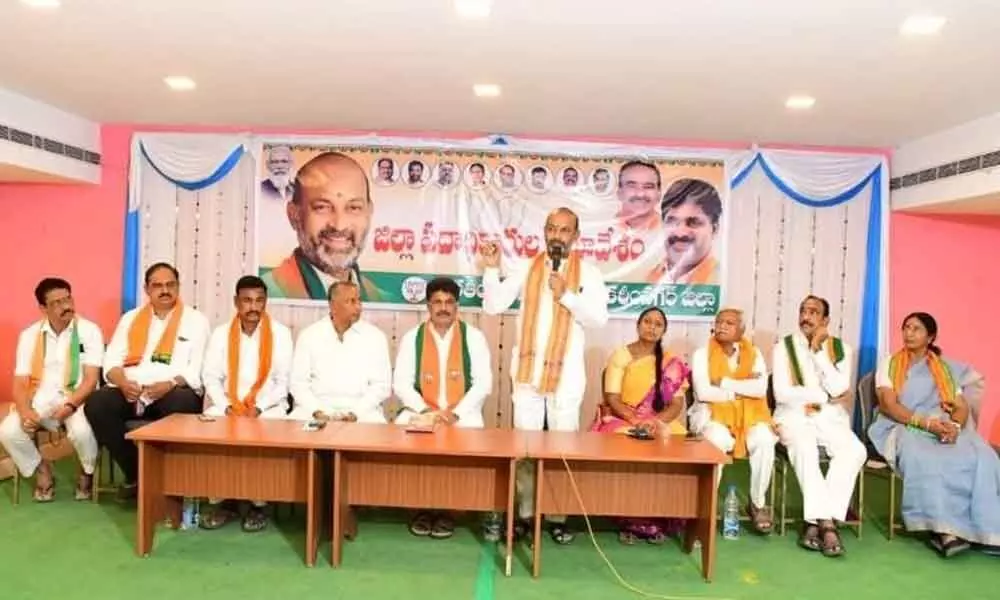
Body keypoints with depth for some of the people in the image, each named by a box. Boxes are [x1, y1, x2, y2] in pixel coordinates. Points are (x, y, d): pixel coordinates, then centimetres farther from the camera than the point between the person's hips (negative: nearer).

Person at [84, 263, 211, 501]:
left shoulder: (196, 320, 5)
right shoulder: (130, 318, 16)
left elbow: (198, 369, -5)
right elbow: (112, 361, 8)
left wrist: (170, 384, -23)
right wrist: (123, 383, -14)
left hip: (174, 392, -4)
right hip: (132, 391, 4)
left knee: (182, 406, -36)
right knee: (96, 404, -23)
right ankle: (134, 473, -8)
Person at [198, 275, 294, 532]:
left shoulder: (280, 333, 0)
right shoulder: (221, 333, 6)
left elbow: (283, 381, -4)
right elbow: (211, 377, 2)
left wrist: (258, 407, -17)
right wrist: (227, 407, -14)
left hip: (268, 405, -2)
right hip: (227, 405, 2)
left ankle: (258, 503, -13)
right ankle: (220, 500, -10)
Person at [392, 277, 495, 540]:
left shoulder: (474, 337, 1)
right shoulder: (411, 338, 3)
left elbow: (483, 383, -4)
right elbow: (401, 384, -2)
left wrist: (456, 412, -16)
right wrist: (427, 411, -17)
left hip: (462, 413, -1)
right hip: (421, 411, 1)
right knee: (402, 427, -27)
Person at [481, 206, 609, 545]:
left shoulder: (588, 273, 2)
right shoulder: (525, 268, 5)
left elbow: (599, 318, -7)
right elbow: (494, 306, -1)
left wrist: (567, 295, -16)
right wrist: (491, 269, -12)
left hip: (566, 374, -1)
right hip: (527, 371, 1)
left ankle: (558, 516, 17)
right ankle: (523, 514, 18)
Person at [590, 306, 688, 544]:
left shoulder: (671, 363, 7)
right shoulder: (620, 355, 0)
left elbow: (676, 404, 0)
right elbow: (612, 399, -7)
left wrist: (656, 421, -19)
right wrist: (636, 420, -23)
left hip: (659, 422, 2)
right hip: (621, 419, -2)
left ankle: (660, 519, -14)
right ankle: (630, 521, -18)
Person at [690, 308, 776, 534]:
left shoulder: (754, 354, 7)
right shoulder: (702, 354, 0)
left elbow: (760, 389, -9)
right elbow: (703, 393, -13)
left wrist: (724, 382, -12)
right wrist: (741, 389, -7)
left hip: (749, 415, 3)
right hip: (712, 414, -2)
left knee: (764, 440, -29)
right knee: (717, 441, -35)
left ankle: (758, 503, -6)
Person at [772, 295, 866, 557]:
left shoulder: (841, 348, 6)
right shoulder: (784, 346, 1)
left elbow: (838, 388, -11)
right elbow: (782, 394, -9)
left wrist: (818, 350, -11)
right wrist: (826, 396, -8)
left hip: (831, 417, 2)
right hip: (795, 415, -2)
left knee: (855, 451, -28)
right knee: (804, 448, -35)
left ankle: (816, 521, -23)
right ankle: (826, 521, -27)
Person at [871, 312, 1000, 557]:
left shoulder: (945, 368, 22)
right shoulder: (889, 365, 11)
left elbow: (962, 407, 11)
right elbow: (889, 406, -2)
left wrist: (955, 426, -14)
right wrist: (926, 422, -17)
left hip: (943, 429, 3)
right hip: (904, 428, -3)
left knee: (980, 457, -30)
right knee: (922, 459, -39)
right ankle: (945, 529, -43)